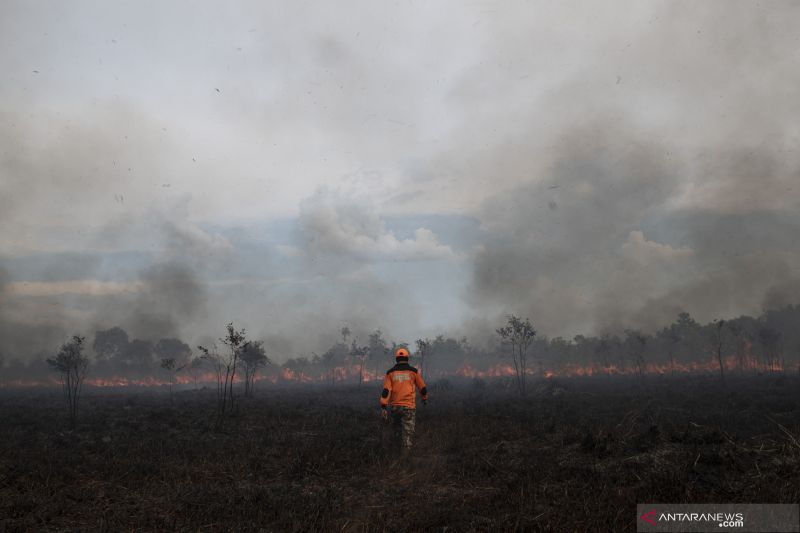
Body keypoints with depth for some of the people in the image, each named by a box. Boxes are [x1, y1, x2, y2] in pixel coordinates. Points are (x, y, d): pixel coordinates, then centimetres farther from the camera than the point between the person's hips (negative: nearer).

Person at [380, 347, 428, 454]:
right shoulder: (413, 371, -1)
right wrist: (425, 398, 28)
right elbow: (422, 387, 9)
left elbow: (385, 391, -8)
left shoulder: (390, 372, 1)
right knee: (408, 432, -1)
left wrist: (383, 408, -9)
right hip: (409, 407, -2)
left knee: (397, 428, 24)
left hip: (394, 406, 2)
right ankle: (405, 451, -14)